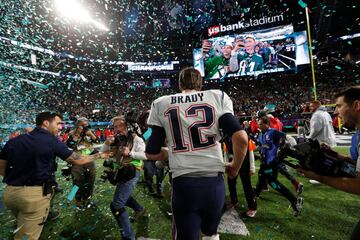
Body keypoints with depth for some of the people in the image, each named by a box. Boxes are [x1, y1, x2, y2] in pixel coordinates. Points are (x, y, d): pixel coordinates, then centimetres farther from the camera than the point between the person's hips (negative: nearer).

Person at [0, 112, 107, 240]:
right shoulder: (52, 141, -12)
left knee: (22, 228, 30)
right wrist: (99, 155, 6)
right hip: (35, 194, -7)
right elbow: (77, 160, -7)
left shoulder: (13, 141, 4)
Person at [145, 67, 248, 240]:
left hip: (183, 185, -1)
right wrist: (235, 167, 8)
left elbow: (151, 153, 3)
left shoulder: (161, 104, 3)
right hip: (214, 182, 2)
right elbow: (241, 138, -9)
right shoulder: (218, 97, 1)